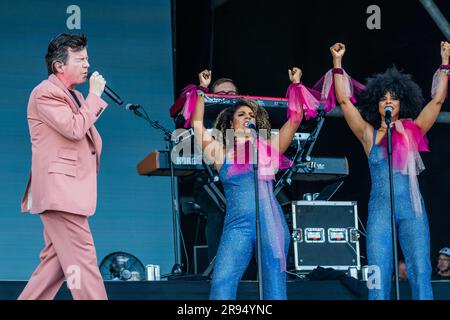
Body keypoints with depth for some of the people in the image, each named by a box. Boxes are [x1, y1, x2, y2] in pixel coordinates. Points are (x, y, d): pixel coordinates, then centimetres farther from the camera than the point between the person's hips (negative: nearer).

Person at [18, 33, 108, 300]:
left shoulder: (75, 96, 22)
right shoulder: (45, 93, -9)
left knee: (57, 259, 10)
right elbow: (74, 128, -20)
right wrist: (95, 95, -11)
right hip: (60, 189, -10)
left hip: (70, 189, 10)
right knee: (82, 260, -12)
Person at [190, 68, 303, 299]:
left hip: (270, 224, 1)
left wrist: (296, 85, 15)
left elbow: (295, 119, 14)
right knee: (221, 284, -16)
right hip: (237, 226, 0)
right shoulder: (221, 154, 14)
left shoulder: (267, 148, 15)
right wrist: (202, 91, 14)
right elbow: (197, 125, 11)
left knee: (275, 288, -3)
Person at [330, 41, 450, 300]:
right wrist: (338, 63, 6)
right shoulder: (369, 134, 9)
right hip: (380, 210, 0)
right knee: (379, 276, -4)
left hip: (412, 209, 0)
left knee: (420, 273, -6)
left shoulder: (413, 131, 10)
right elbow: (344, 100, 7)